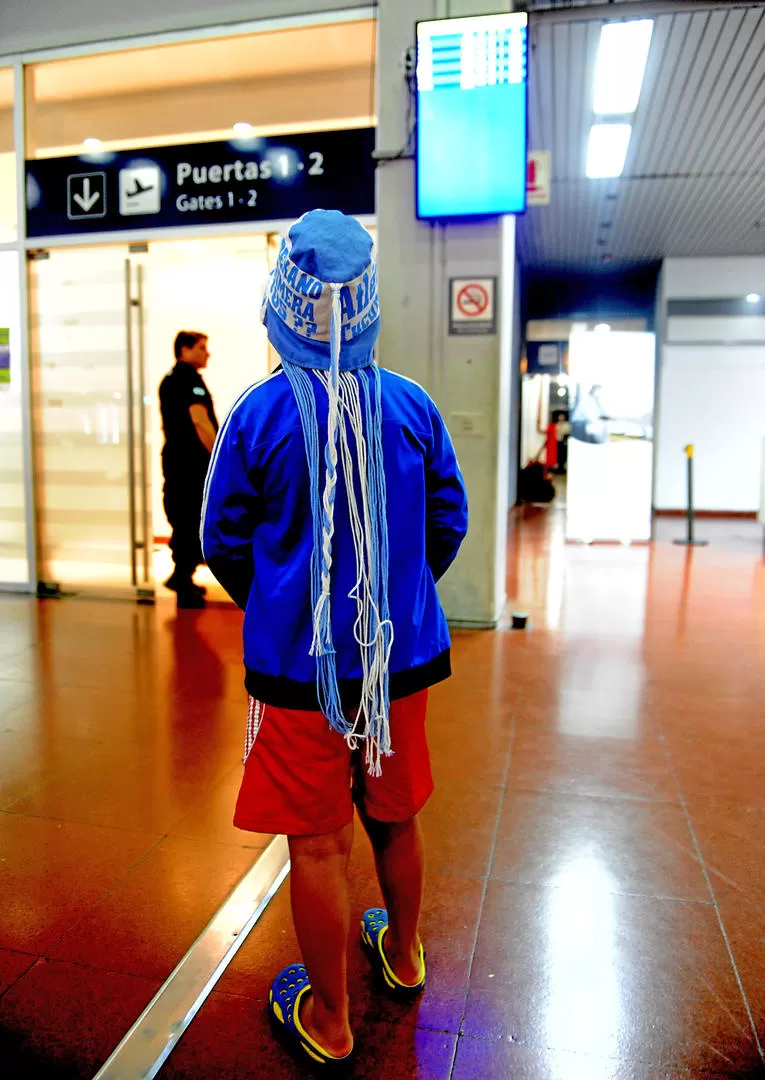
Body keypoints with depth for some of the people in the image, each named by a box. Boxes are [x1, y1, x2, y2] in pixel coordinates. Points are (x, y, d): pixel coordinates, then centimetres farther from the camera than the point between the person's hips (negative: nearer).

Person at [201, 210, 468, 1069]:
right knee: (395, 818, 22)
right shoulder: (412, 405, -4)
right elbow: (448, 525, 4)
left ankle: (328, 1021, 30)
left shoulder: (258, 412, -13)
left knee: (318, 843, 11)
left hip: (298, 667, -3)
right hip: (400, 656, 4)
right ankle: (403, 954, 47)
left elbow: (224, 543, -4)